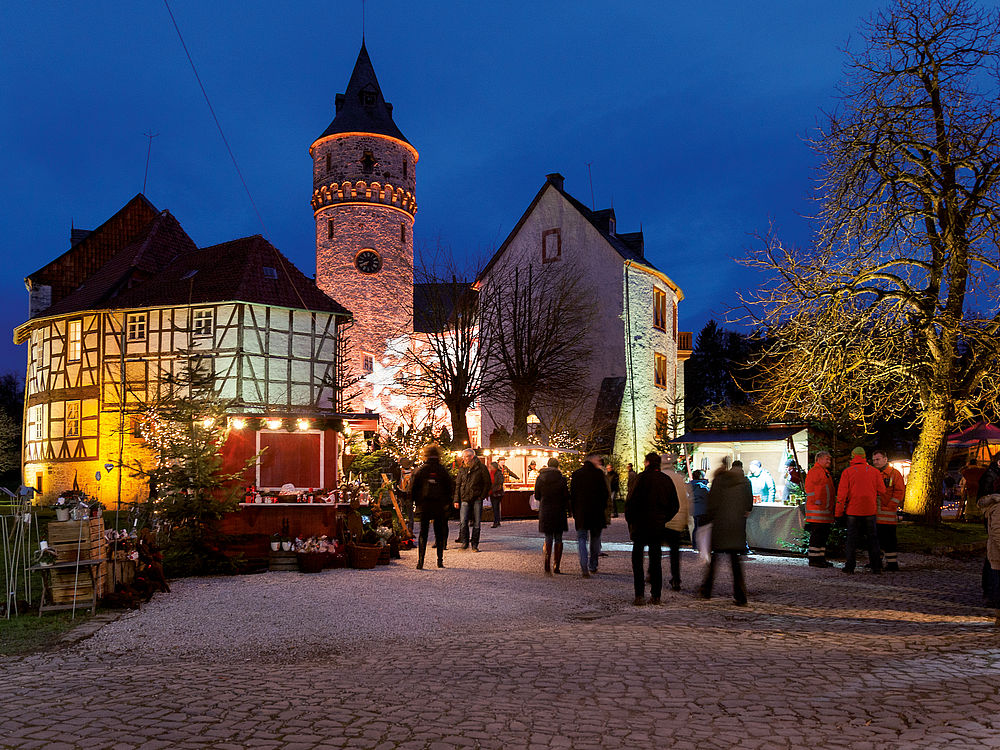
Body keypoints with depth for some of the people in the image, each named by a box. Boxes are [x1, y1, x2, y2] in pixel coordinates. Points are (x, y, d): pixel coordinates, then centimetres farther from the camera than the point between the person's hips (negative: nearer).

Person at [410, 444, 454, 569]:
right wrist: (446, 502, 12)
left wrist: (417, 502, 10)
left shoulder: (420, 471, -2)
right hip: (440, 506, 0)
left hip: (424, 505, 0)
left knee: (423, 533, 5)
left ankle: (420, 562, -4)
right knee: (440, 533, 11)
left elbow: (412, 489, -1)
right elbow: (451, 488, 2)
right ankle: (440, 560, 11)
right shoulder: (443, 471, 0)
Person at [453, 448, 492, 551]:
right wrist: (457, 500, 6)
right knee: (463, 522, -12)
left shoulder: (481, 467, 1)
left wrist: (482, 496, -5)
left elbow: (488, 483, 4)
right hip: (465, 499, 2)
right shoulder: (462, 469, 11)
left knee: (476, 523, 1)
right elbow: (457, 485, 14)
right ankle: (464, 541, 3)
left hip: (477, 500, -2)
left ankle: (475, 545, 9)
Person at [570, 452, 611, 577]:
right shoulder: (599, 473, -5)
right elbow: (606, 493, -5)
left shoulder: (576, 474, 4)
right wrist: (603, 506, 10)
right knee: (595, 538, 15)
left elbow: (572, 495, 5)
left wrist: (574, 512, 11)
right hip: (597, 511, -1)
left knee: (581, 538, 5)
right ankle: (593, 566, 20)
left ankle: (584, 567, -12)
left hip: (581, 512, 1)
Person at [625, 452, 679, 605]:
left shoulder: (643, 478, -11)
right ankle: (656, 595, 12)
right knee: (655, 560, 12)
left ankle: (639, 595, -4)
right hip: (658, 527, 4)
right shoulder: (666, 480, 5)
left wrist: (629, 520, -1)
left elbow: (631, 501, -14)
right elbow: (675, 505, 10)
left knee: (637, 559, 3)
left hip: (641, 525, -4)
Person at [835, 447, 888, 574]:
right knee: (872, 538, 11)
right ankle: (876, 566, 11)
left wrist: (839, 512, 0)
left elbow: (842, 493, -6)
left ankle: (849, 566, 4)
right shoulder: (874, 471, 2)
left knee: (851, 538, 5)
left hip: (853, 511, -1)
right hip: (870, 511, 2)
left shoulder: (847, 472, -4)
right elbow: (882, 490, 1)